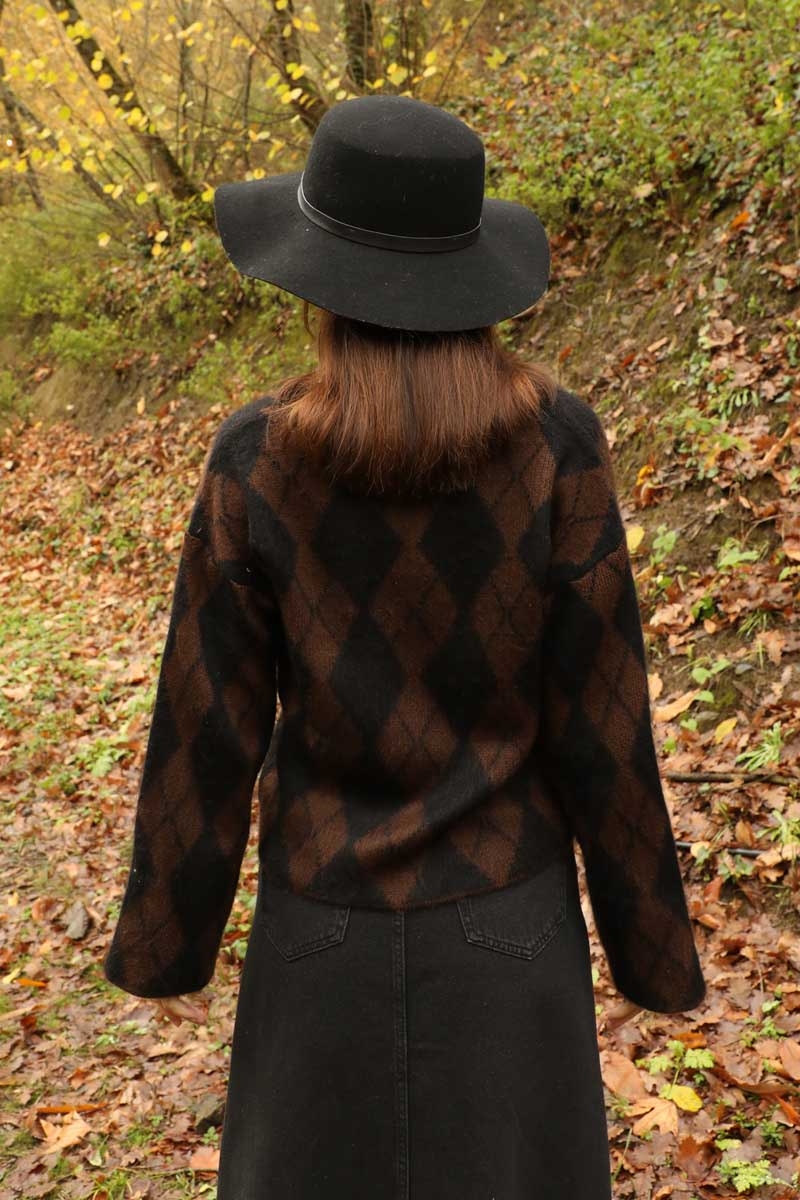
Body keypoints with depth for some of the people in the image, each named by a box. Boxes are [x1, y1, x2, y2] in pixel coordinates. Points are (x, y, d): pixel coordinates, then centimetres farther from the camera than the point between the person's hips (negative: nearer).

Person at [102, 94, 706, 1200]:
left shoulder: (253, 459, -17)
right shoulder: (560, 440, -17)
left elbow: (204, 727, -11)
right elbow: (601, 718, -13)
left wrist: (168, 940, 5)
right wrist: (649, 942, 1)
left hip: (329, 918, 0)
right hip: (506, 916, 0)